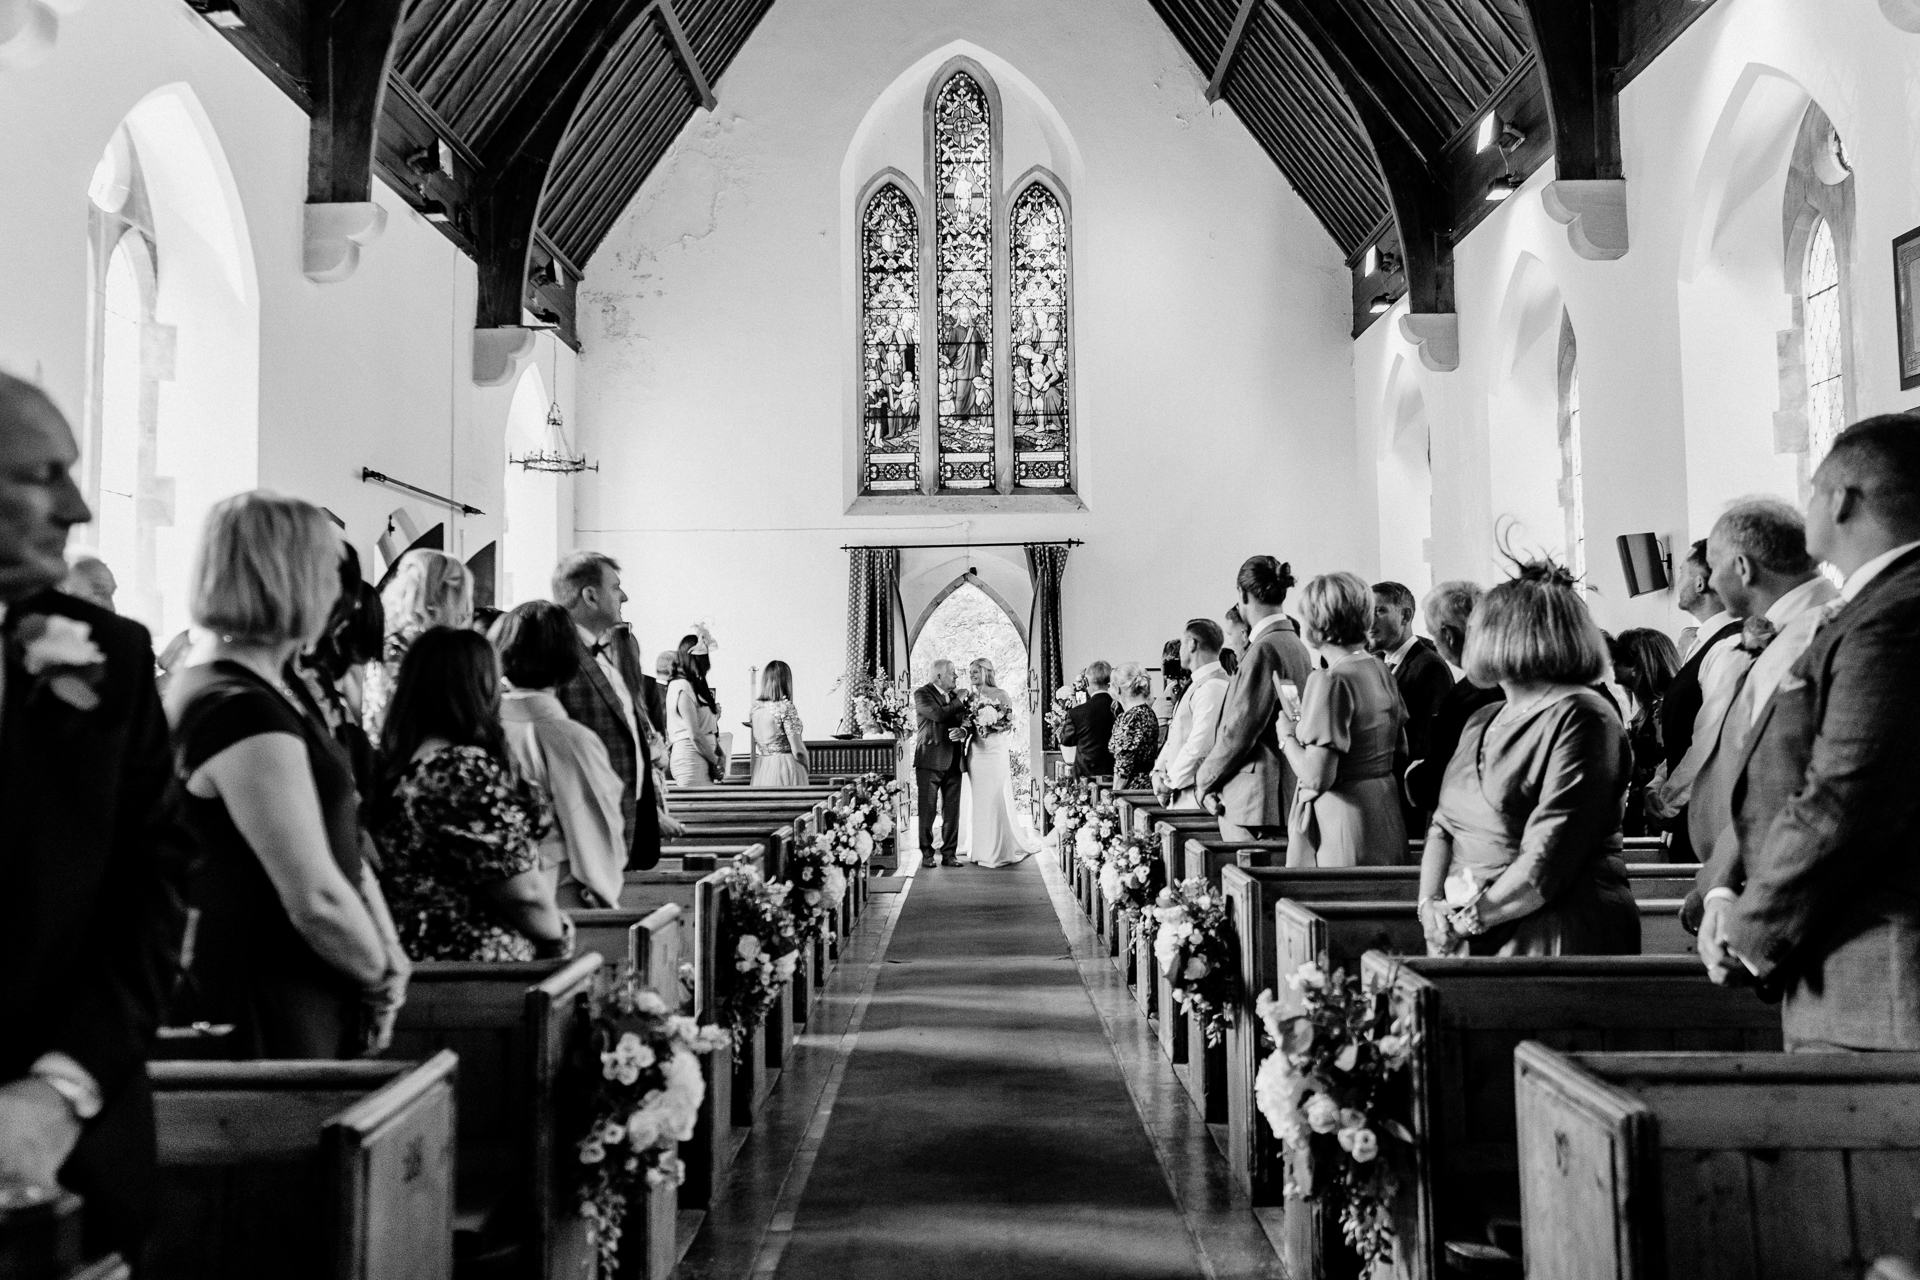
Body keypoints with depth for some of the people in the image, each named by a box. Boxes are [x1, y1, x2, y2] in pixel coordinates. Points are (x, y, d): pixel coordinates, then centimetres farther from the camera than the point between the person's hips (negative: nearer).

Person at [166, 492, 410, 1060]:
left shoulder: (260, 688, 8)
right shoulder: (244, 715, -23)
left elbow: (342, 847, 9)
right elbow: (316, 898, -25)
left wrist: (387, 953, 2)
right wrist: (382, 979, -9)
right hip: (262, 1019, -9)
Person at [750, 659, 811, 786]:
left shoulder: (756, 706, 5)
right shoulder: (786, 707, -13)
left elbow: (755, 745, 11)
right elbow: (797, 750, -12)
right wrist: (805, 766, 4)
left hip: (761, 769, 6)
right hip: (785, 768, -6)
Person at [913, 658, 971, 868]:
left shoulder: (955, 696, 16)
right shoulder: (922, 694, -4)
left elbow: (964, 721, 10)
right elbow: (938, 714, -20)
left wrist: (962, 731, -13)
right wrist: (960, 701, -9)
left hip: (953, 762, 5)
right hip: (930, 761, -5)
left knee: (952, 811, 4)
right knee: (927, 810, 0)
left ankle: (949, 854, 10)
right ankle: (927, 854, 8)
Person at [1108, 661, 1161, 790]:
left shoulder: (1129, 717, -15)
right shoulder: (1149, 712, 11)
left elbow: (1123, 765, -16)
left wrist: (1115, 794, -11)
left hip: (1134, 788, -9)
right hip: (1149, 783, 9)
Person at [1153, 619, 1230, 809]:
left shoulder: (1213, 687, -15)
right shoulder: (1196, 685, 18)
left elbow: (1199, 746, -21)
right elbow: (1175, 738, 21)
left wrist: (1170, 782, -12)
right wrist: (1159, 770, 6)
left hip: (1196, 795, -9)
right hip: (1178, 794, 9)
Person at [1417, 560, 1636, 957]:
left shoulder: (1580, 717, -10)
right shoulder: (1481, 723, 16)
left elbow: (1550, 858, -18)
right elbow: (1443, 825, 12)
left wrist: (1472, 917, -14)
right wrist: (1430, 904, -4)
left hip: (1557, 939, -7)